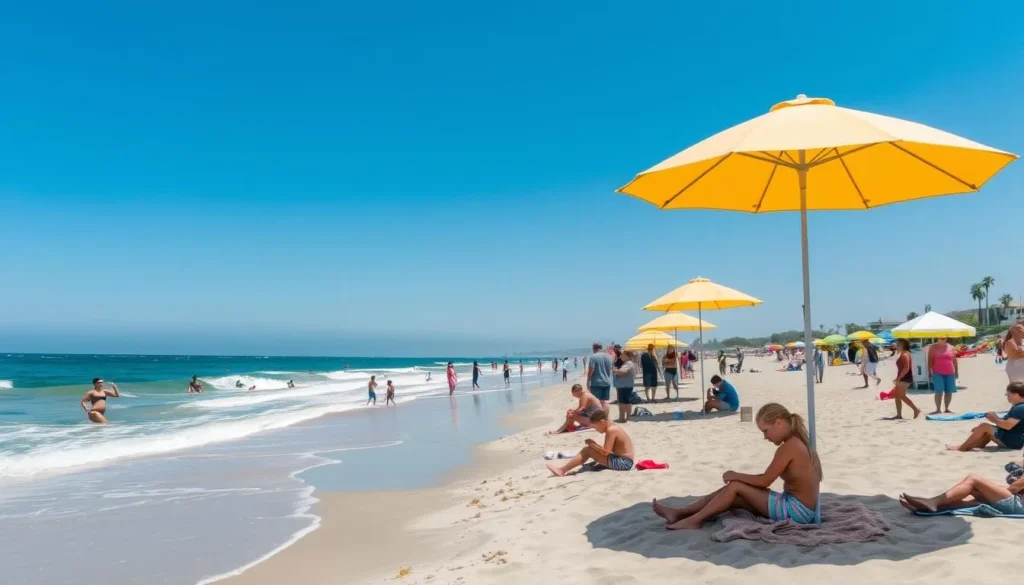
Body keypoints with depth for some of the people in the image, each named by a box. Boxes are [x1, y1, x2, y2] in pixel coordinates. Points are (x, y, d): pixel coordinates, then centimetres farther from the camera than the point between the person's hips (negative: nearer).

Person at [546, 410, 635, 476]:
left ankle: (563, 470, -9)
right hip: (623, 462, 10)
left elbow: (606, 452, -21)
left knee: (588, 450, -10)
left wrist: (592, 444, -9)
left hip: (622, 463, -10)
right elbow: (607, 450, 16)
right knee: (590, 450, 14)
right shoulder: (614, 428, 15)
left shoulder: (611, 430, -15)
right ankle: (565, 468, 10)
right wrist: (594, 445, 5)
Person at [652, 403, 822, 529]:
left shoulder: (789, 447, -19)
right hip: (800, 509, 9)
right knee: (732, 495, 6)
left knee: (735, 486, -7)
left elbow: (764, 481, -16)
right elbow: (768, 477, 13)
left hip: (795, 510, -9)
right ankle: (679, 513, 7)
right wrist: (739, 477, 7)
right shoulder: (797, 443, 11)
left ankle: (694, 520, -3)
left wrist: (735, 475, -3)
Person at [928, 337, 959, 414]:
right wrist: (929, 371, -7)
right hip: (937, 373, -3)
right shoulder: (933, 347, 3)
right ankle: (938, 409, -5)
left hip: (950, 373, 3)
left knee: (949, 391, 4)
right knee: (939, 391, -8)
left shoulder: (951, 348, 11)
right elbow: (930, 360, -1)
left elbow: (955, 361, 14)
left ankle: (947, 408, 14)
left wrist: (956, 371, 10)